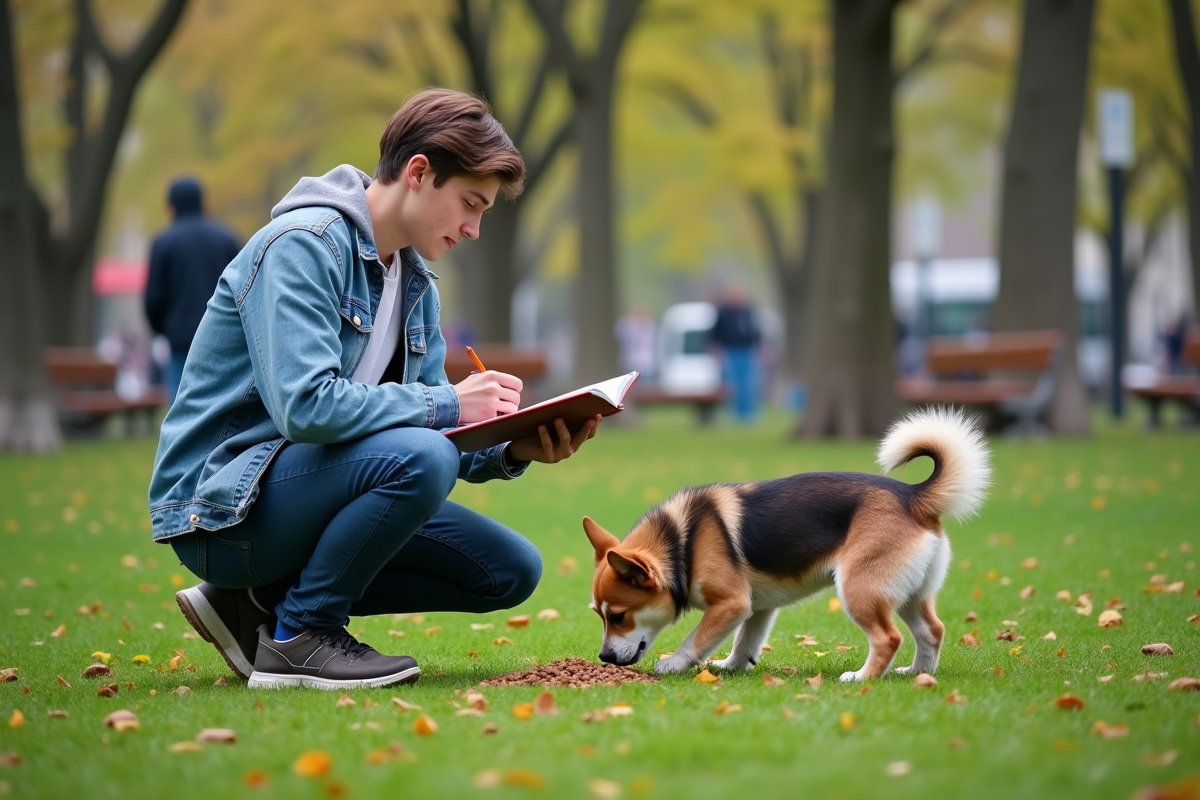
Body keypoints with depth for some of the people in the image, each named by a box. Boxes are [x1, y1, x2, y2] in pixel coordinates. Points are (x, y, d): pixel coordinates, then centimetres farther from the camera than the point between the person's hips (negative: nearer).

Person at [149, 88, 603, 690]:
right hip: (221, 504, -10)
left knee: (512, 571, 2)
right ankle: (299, 635, -13)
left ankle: (260, 603, 6)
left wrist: (513, 450, -10)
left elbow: (433, 427, 10)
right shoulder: (305, 244, -17)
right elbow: (305, 405, -29)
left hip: (308, 492, 10)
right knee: (419, 457, -32)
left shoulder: (415, 282, 12)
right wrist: (447, 406, -22)